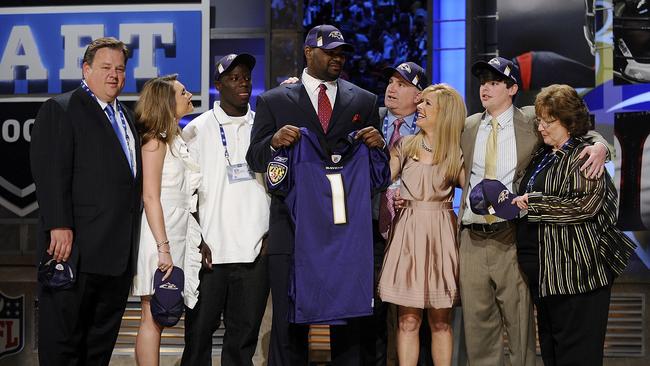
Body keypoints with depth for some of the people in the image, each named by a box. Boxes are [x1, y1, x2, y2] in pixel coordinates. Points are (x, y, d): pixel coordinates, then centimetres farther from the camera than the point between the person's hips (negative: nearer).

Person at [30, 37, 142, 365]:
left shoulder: (126, 117, 20)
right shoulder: (60, 109, -4)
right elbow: (49, 172, -14)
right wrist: (59, 226, -22)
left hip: (119, 252, 8)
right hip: (76, 248, -8)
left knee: (103, 340, 12)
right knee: (63, 337, -1)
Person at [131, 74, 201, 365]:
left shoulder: (175, 140, 19)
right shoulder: (156, 140, -7)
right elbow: (150, 197, -15)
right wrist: (163, 248, -20)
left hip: (176, 234, 8)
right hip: (159, 235, -8)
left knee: (158, 318, 7)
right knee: (153, 318, -7)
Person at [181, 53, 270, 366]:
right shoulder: (198, 130, 3)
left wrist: (273, 234, 5)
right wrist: (196, 241, -5)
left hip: (256, 249, 2)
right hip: (210, 250, -2)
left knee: (244, 333, 6)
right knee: (200, 330, 2)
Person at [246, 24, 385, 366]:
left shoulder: (364, 101, 12)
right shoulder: (274, 101, 7)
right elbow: (254, 159, 5)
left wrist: (378, 145, -10)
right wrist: (275, 142, -16)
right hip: (292, 229, -1)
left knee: (349, 323, 6)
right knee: (289, 324, 2)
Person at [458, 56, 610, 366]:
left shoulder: (532, 121, 2)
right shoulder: (468, 126, 12)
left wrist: (600, 145, -16)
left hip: (512, 238, -3)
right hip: (473, 239, 3)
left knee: (519, 324, 4)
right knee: (477, 324, 9)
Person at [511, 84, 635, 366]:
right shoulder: (543, 155, 17)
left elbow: (587, 204, -22)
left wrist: (532, 203, -18)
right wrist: (514, 202, 11)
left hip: (577, 274, -9)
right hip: (545, 274, 9)